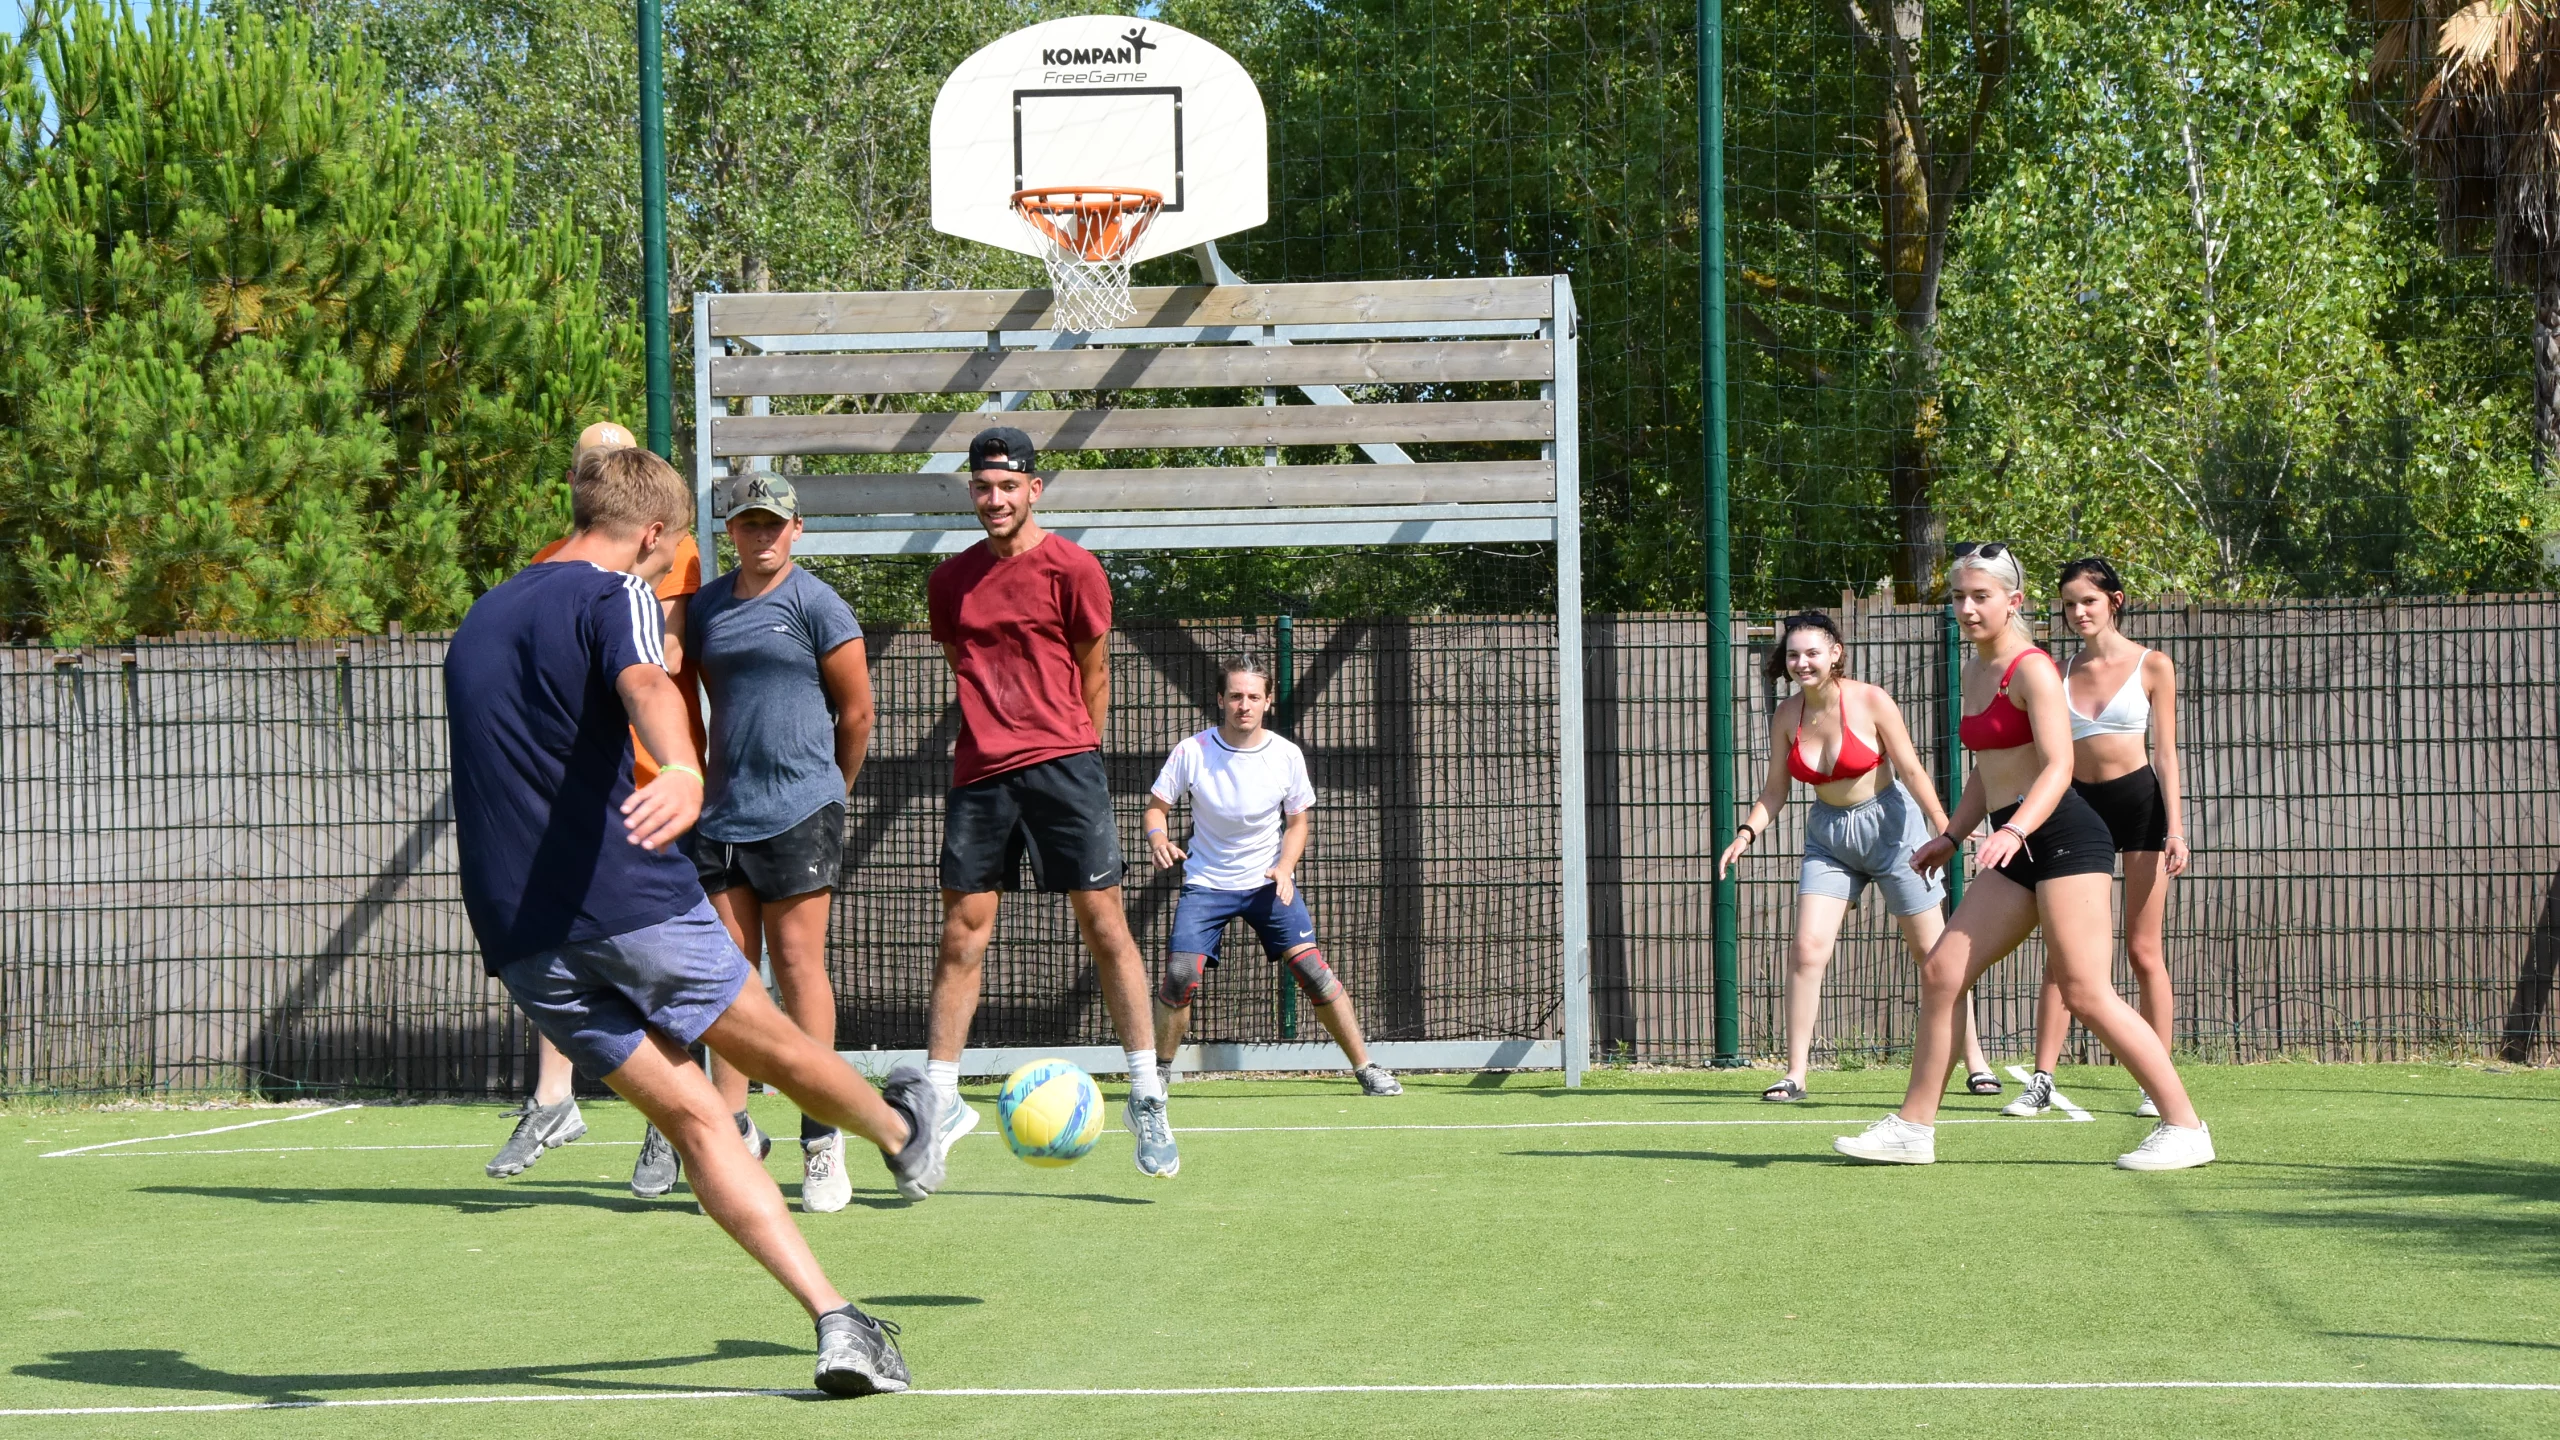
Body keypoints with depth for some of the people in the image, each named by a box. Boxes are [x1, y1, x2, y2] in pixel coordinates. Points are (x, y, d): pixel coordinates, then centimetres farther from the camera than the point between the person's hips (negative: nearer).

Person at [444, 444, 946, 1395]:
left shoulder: (480, 619, 19)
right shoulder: (618, 597, -5)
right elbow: (646, 687, -30)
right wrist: (681, 769, -49)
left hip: (518, 929, 6)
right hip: (629, 896, -6)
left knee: (693, 1119, 3)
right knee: (769, 1045, 20)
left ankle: (835, 1319, -5)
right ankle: (904, 1135, 47)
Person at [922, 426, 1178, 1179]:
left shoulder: (1071, 568, -2)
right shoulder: (950, 581, 11)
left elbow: (1091, 672, 5)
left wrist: (1071, 754, 7)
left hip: (1062, 762, -4)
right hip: (979, 774, 4)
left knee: (1103, 922, -5)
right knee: (961, 934, 3)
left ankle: (1147, 1096, -2)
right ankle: (941, 1100, 8)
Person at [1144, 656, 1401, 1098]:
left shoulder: (1286, 756, -8)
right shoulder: (1192, 753, -12)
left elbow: (1297, 821, 4)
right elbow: (1157, 806, -3)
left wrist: (1284, 867, -14)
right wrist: (1159, 838, -26)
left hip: (1269, 882, 1)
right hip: (1205, 882, -1)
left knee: (1312, 968, -13)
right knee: (1180, 975, -17)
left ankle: (1366, 1067, -2)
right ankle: (1159, 1071, 6)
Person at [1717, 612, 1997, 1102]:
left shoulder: (1871, 701, -15)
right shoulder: (1786, 716, -4)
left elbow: (1911, 770, -12)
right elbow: (1775, 791, 3)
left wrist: (1946, 830, -17)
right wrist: (1747, 833, -13)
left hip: (1890, 825, -3)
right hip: (1829, 835, 3)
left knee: (1932, 951, 3)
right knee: (1806, 950, -10)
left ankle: (1976, 1064, 13)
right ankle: (1795, 1073, -5)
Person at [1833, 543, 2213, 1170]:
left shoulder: (2031, 669, -9)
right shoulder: (1975, 673, 18)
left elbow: (2057, 766, -22)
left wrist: (2014, 830, -35)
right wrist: (1951, 835, 24)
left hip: (2063, 836, -9)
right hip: (2015, 849, 9)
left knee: (2085, 993, -13)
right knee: (1941, 971, 4)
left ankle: (2185, 1127, -7)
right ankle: (1913, 1129, 11)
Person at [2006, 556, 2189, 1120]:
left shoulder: (2152, 666, -1)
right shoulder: (2060, 673, 8)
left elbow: (2166, 752, -1)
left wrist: (2175, 828, -9)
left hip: (2140, 800, -3)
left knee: (2143, 950, -1)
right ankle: (2041, 1081, -2)